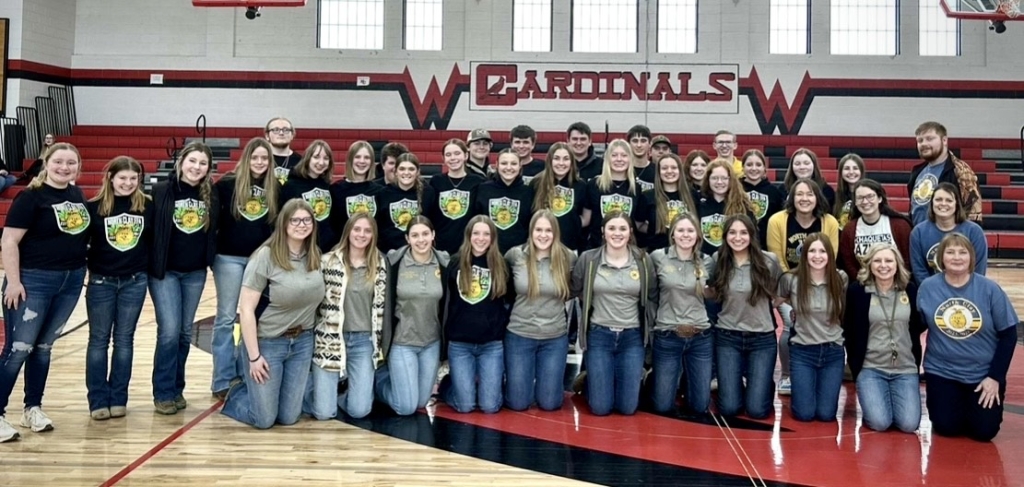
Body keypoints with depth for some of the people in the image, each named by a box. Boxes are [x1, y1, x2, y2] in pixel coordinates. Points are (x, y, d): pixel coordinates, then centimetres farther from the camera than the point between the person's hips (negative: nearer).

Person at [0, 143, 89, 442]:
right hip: (34, 280, -6)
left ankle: (33, 408, 25)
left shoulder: (77, 195, 8)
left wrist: (82, 268, 14)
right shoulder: (31, 197, -11)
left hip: (71, 280, 6)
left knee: (44, 346, 15)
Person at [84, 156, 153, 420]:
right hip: (101, 281, -1)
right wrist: (87, 266, -7)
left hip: (135, 282, 1)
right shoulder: (94, 207, -5)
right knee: (99, 339, 5)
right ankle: (98, 400, 12)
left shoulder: (148, 206, 0)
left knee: (124, 339, 8)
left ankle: (118, 398, 16)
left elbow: (155, 240, 7)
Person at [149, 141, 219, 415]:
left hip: (195, 273, 3)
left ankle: (177, 389, 23)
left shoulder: (211, 195, 1)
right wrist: (150, 264, -9)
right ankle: (164, 393, 6)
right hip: (165, 271, -3)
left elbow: (217, 229, 12)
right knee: (169, 331, -8)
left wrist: (211, 259, 2)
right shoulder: (162, 191, -8)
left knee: (185, 332, 11)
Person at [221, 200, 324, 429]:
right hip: (267, 342, -5)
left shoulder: (316, 257, 1)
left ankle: (256, 390, 40)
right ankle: (236, 394, 32)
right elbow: (246, 309, -16)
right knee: (264, 419, 2)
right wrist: (254, 356, -17)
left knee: (289, 417, 11)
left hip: (302, 342, 5)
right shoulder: (265, 257, -16)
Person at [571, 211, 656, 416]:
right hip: (599, 335, -1)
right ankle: (591, 381, 34)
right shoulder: (588, 259, -6)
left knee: (628, 407, 3)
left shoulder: (643, 260, -2)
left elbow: (652, 297, 9)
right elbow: (575, 291, 6)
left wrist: (647, 324, 2)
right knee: (600, 407, 1)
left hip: (632, 337, 1)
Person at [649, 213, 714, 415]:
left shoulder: (707, 261, 2)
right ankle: (655, 378, 34)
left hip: (701, 338, 2)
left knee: (700, 406, 8)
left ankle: (686, 380, 39)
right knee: (662, 405, 4)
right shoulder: (658, 257, -5)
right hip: (667, 337, -2)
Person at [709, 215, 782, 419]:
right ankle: (737, 384, 32)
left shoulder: (769, 260, -7)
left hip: (762, 339, -1)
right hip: (727, 337, 1)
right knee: (729, 408, -3)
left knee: (757, 410, -4)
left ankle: (765, 385, 31)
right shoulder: (718, 260, -2)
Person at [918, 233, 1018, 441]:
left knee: (984, 431, -7)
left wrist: (995, 377, -9)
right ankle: (953, 403, 25)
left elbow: (1008, 334, -5)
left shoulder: (989, 289, -9)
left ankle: (974, 406, 26)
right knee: (946, 427, -8)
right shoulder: (928, 287, -7)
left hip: (984, 373, 0)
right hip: (942, 371, 1)